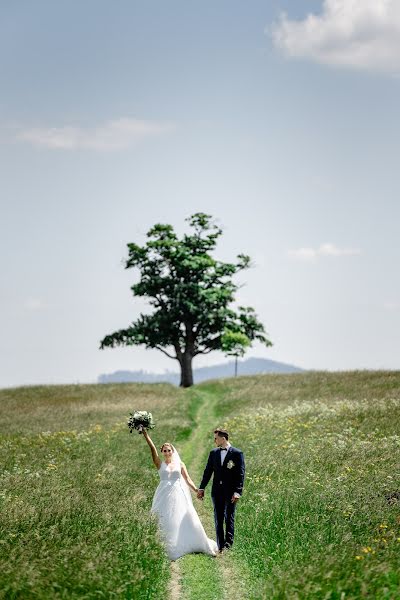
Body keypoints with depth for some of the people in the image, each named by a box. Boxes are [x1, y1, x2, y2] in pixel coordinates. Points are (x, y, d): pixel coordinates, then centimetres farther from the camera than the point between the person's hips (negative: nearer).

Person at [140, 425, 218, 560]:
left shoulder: (179, 464, 10)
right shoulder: (160, 464, 6)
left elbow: (187, 479, 7)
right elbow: (153, 449, -4)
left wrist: (196, 490, -7)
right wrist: (145, 434, -13)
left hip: (178, 496, 1)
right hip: (165, 497, -1)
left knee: (186, 521, 1)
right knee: (165, 524, -5)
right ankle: (167, 551, 1)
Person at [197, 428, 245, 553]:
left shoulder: (237, 453, -4)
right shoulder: (213, 453, 10)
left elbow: (241, 474, -8)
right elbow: (208, 471, 13)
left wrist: (238, 492, -16)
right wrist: (202, 488, 7)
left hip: (230, 492, -5)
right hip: (217, 491, 5)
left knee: (229, 518, -4)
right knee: (218, 519, 5)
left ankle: (228, 544, -2)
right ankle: (220, 546, 9)